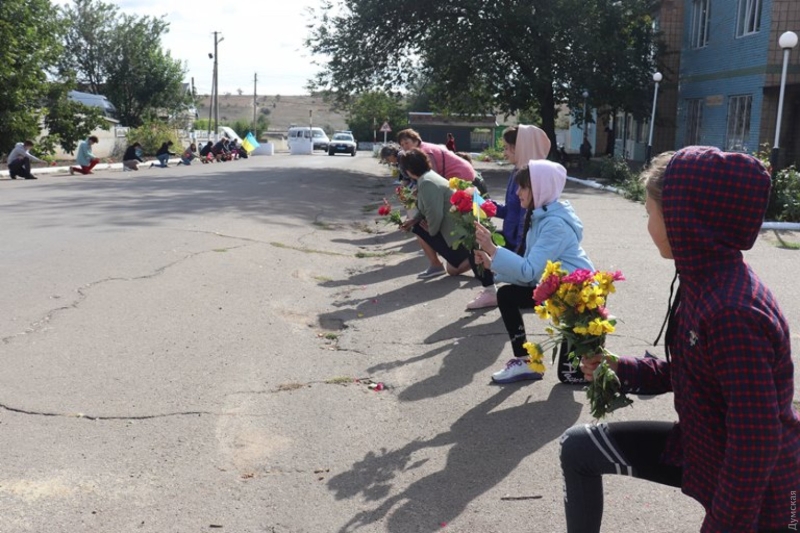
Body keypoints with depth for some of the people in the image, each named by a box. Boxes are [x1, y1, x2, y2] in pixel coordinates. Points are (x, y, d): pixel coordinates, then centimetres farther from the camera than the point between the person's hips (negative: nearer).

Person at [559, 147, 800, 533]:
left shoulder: (732, 312, -33)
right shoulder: (704, 282, -3)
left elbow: (757, 440, -30)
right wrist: (621, 369, 1)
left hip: (754, 491, -9)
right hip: (699, 446, 9)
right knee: (578, 447, 12)